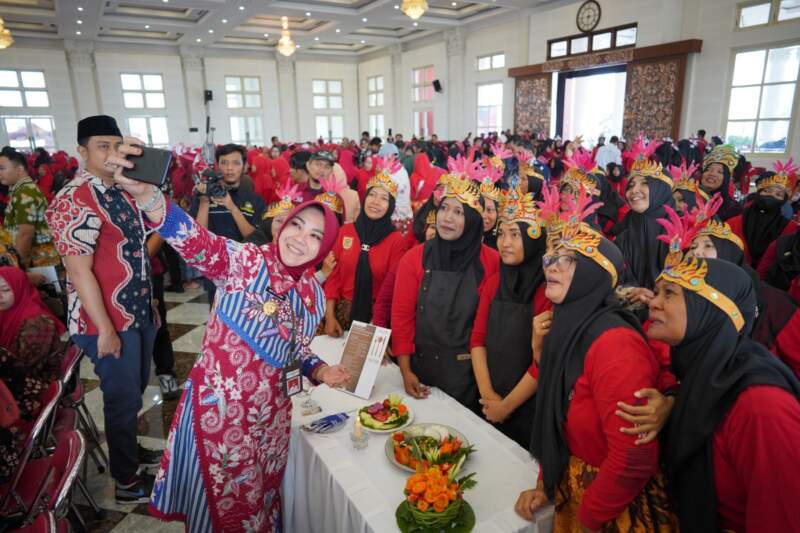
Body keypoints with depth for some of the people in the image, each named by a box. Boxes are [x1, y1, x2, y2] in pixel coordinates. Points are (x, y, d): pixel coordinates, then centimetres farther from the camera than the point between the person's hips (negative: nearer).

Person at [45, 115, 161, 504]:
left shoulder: (121, 190, 9)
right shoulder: (74, 201, -19)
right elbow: (79, 271, -21)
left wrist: (148, 299, 15)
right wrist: (105, 329, -20)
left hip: (139, 311, 8)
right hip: (108, 320, -8)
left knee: (135, 391, 21)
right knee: (122, 398, 5)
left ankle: (130, 450, 43)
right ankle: (126, 481, 24)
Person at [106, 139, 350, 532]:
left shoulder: (313, 295, -1)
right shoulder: (244, 261, -17)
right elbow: (194, 242, -37)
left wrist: (319, 371, -8)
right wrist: (144, 193, -54)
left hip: (270, 411, 5)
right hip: (217, 404, -4)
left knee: (262, 495, 25)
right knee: (224, 501, 16)